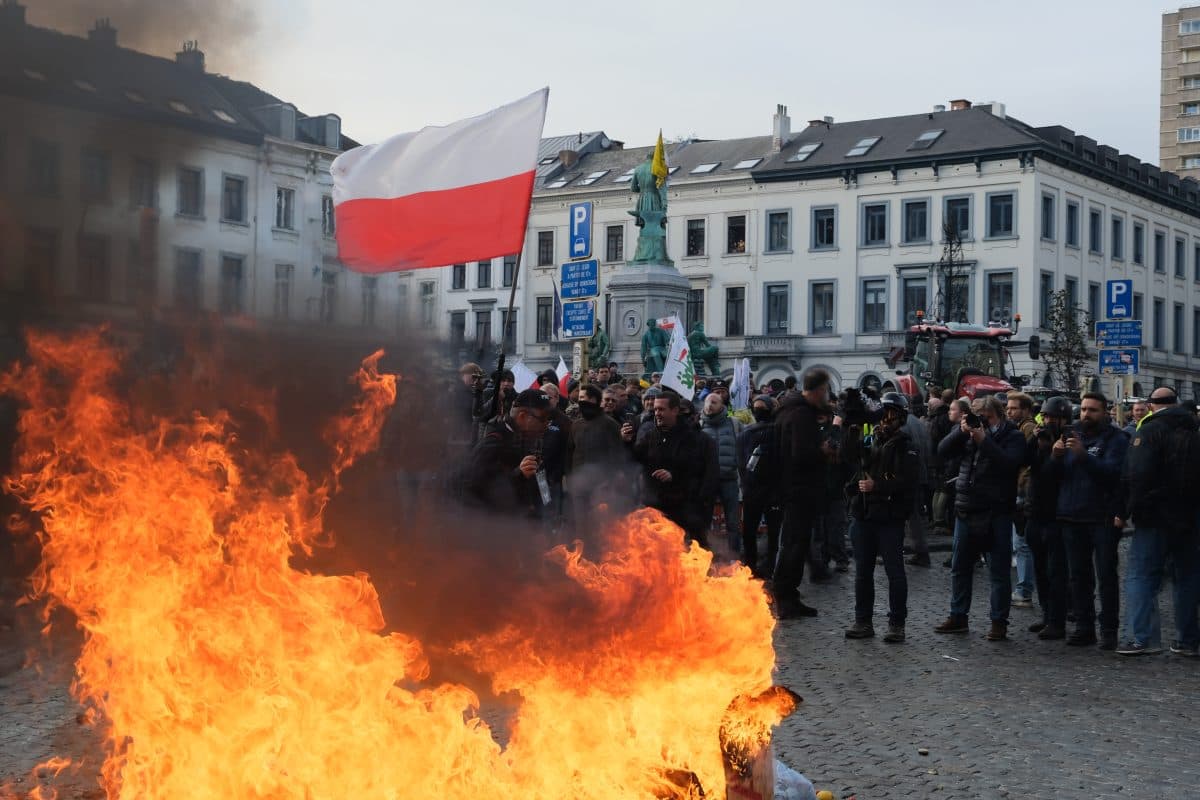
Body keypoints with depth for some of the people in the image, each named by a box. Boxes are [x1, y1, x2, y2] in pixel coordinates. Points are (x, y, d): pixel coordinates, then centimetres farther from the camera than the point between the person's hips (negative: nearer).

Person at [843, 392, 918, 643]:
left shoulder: (905, 446, -4)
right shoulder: (868, 441, 13)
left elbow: (910, 482, -15)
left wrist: (876, 486, -17)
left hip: (890, 518, -6)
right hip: (864, 516, 6)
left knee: (894, 571, -1)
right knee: (862, 570, 10)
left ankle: (896, 624, 6)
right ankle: (863, 621, 19)